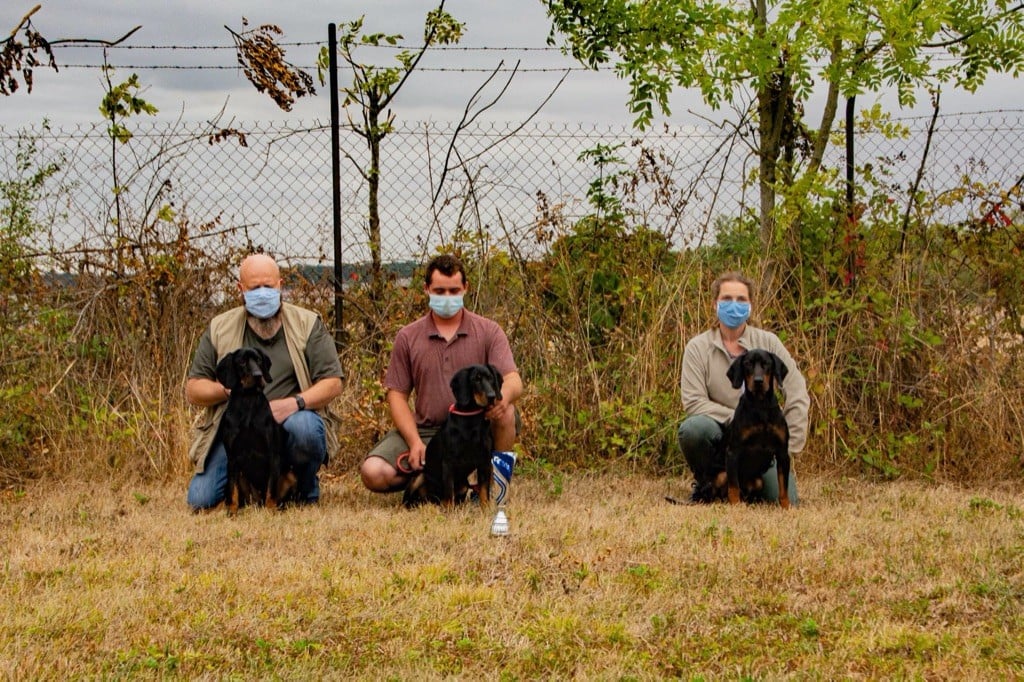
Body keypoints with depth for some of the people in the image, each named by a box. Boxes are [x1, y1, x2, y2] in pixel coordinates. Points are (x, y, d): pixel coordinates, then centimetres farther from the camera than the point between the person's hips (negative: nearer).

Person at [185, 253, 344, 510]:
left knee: (303, 426, -38)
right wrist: (227, 389, -15)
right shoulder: (219, 329, 7)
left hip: (288, 421, -2)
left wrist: (295, 402, -22)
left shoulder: (308, 324, 3)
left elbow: (332, 383, -4)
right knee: (201, 499, -16)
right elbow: (193, 390, 6)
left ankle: (305, 488, -5)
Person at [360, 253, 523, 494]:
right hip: (425, 430, 1)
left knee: (505, 413, -34)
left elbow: (513, 381, -8)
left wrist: (503, 397, -36)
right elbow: (397, 395, 5)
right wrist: (415, 443, -12)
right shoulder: (408, 337, 7)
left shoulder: (488, 332, 3)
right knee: (373, 473, -22)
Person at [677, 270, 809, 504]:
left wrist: (788, 450, -7)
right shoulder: (698, 347, -3)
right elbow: (693, 401, -12)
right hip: (720, 433, -1)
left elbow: (798, 398, -2)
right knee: (693, 428, -35)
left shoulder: (768, 343, 0)